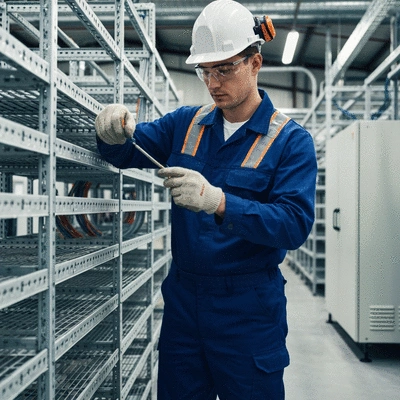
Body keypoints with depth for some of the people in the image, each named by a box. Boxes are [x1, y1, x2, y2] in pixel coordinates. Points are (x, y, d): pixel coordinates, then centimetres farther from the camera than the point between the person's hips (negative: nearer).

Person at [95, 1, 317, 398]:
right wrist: (113, 131, -16)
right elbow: (125, 152, 10)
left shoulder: (290, 140, -8)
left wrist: (217, 201, -33)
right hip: (182, 301, 4)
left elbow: (295, 224, -19)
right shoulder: (186, 123, 6)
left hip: (248, 310, -4)